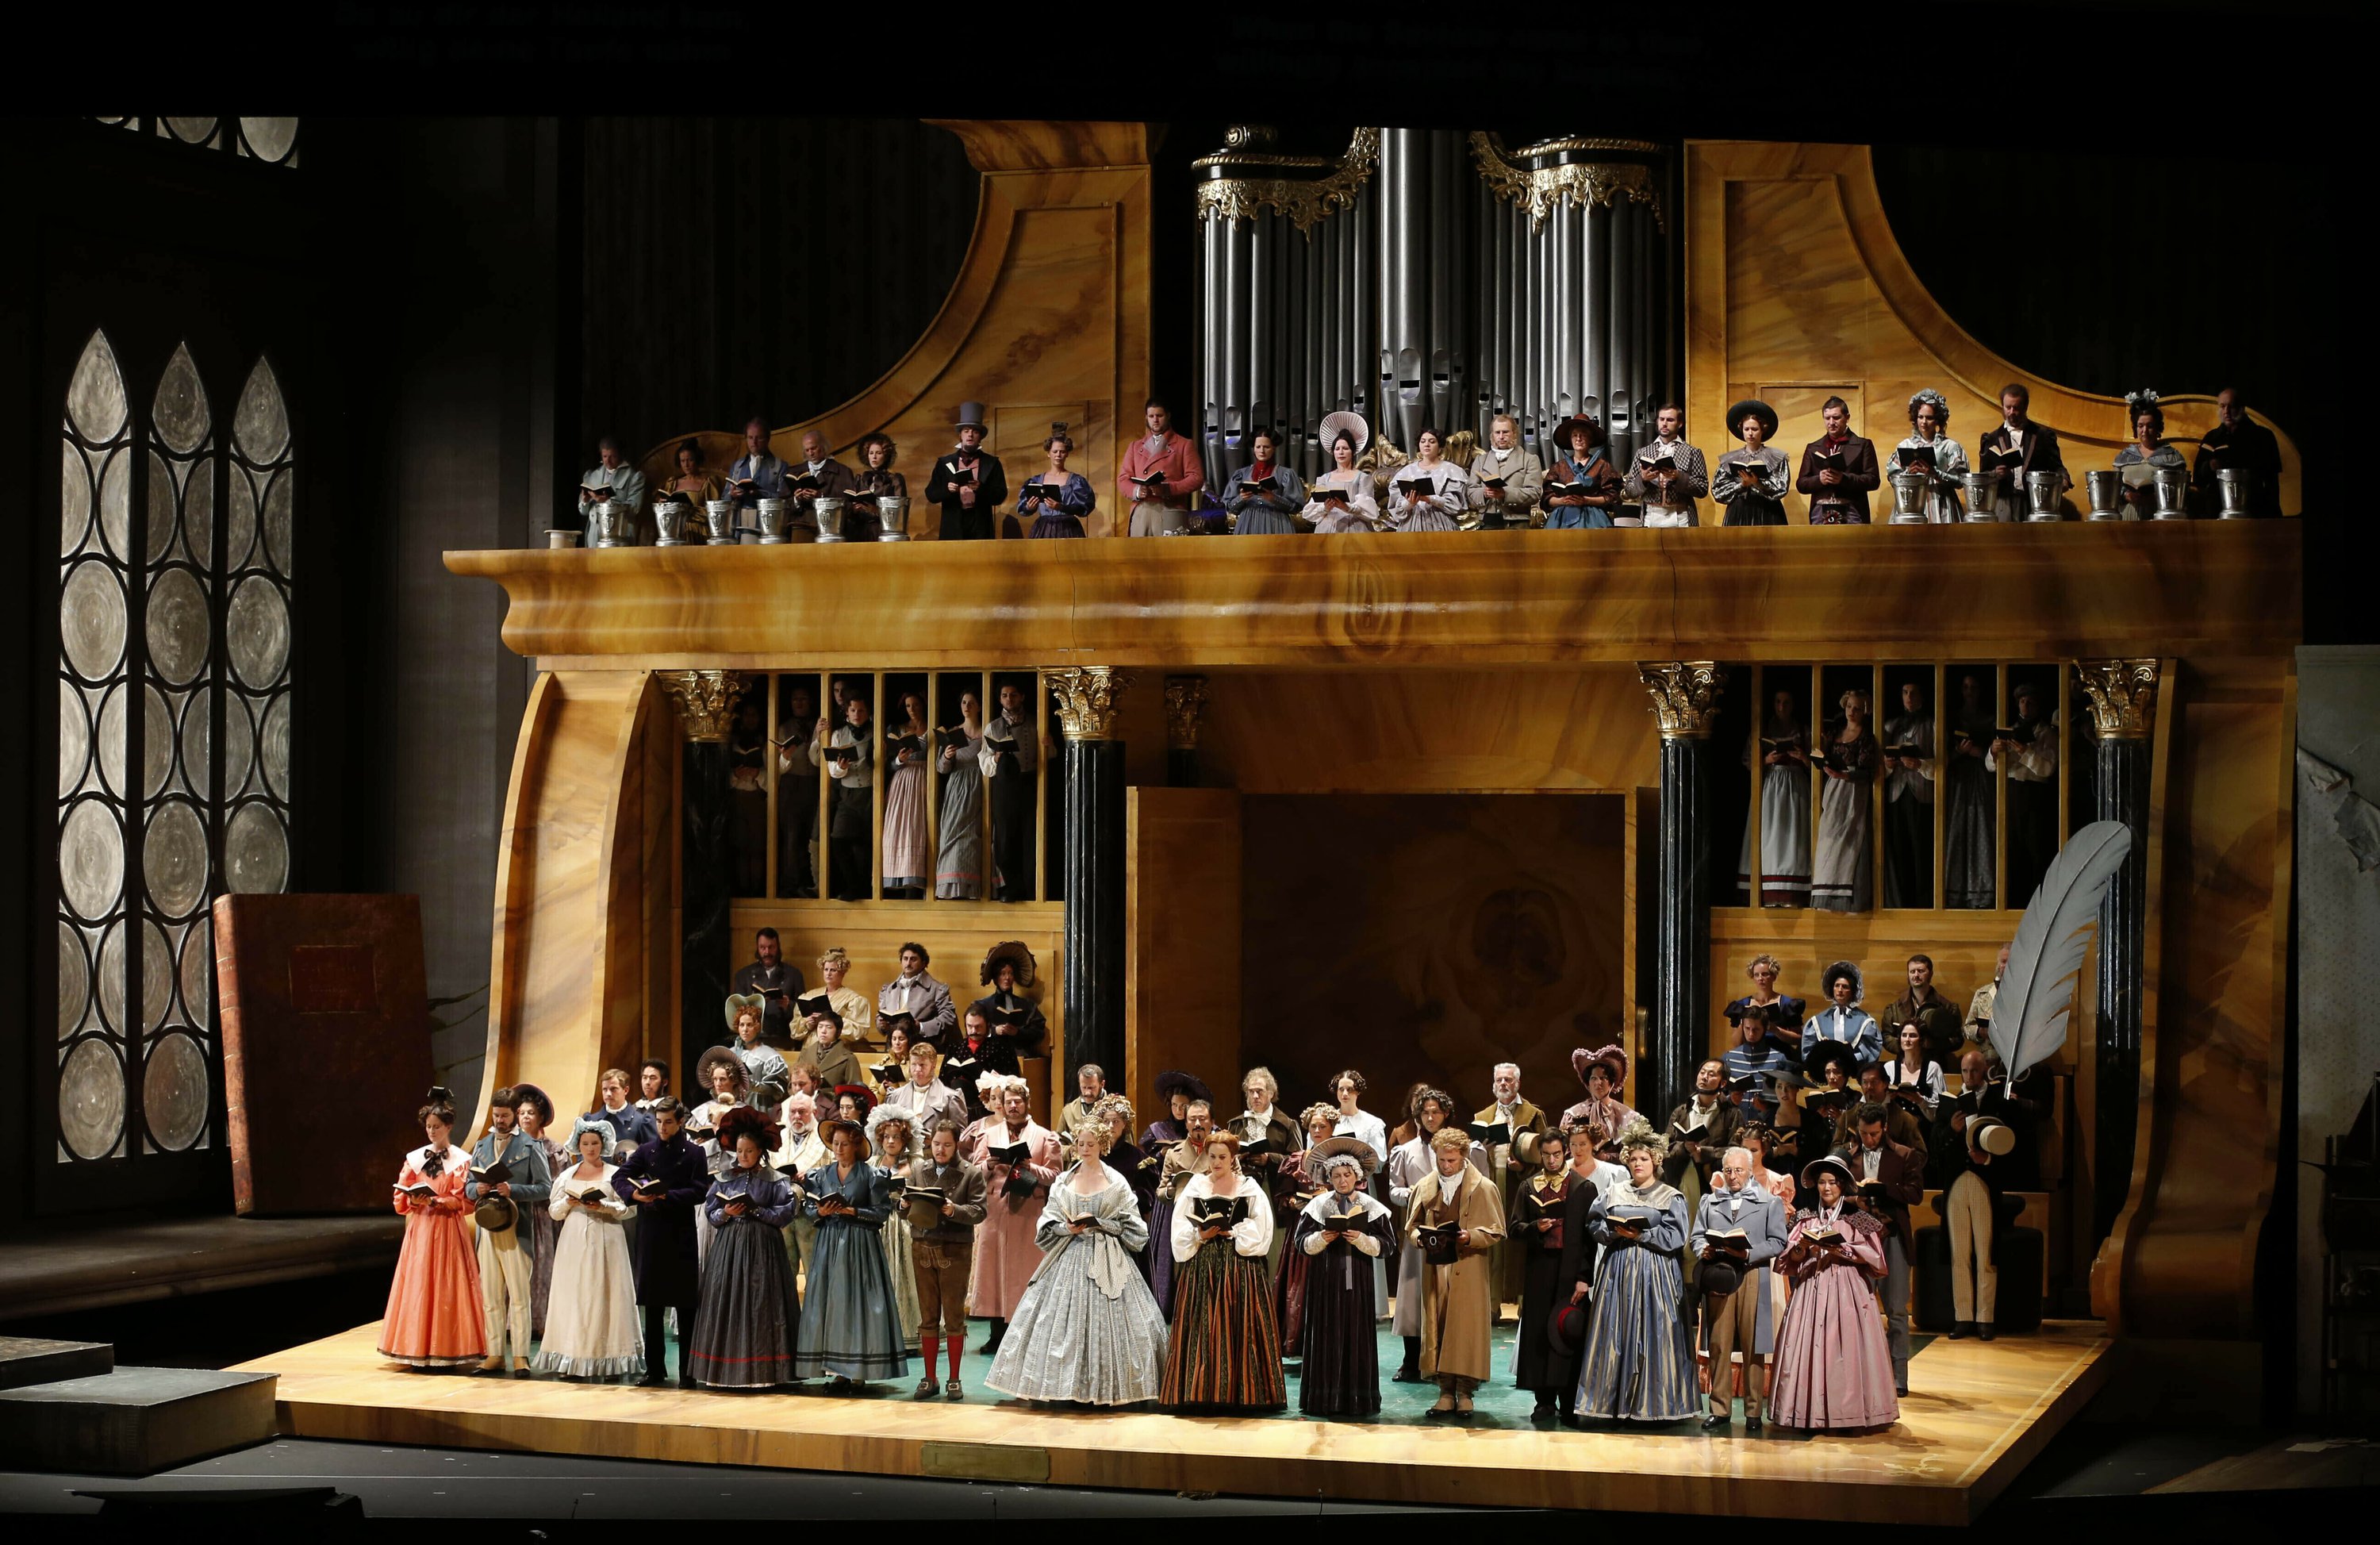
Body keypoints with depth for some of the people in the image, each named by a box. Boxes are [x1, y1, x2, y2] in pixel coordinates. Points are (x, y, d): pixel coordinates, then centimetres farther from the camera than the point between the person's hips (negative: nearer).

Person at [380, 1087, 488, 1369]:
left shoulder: (461, 1160, 0)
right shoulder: (414, 1159, 10)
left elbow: (465, 1201, -5)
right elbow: (400, 1198, 10)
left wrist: (437, 1201, -17)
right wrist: (414, 1200, -11)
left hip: (448, 1230, -4)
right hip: (419, 1230, 4)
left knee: (446, 1288, -5)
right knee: (417, 1287, 0)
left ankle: (447, 1351, -2)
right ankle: (419, 1350, 3)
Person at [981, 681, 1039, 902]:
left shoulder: (1035, 724, 10)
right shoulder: (993, 728, 13)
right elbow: (984, 762, 9)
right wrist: (995, 759, -12)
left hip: (1029, 784, -1)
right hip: (1004, 786, 1)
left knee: (1030, 838, -3)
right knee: (1005, 838, -1)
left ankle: (1031, 890, 4)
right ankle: (1012, 889, 8)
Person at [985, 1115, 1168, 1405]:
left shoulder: (1116, 1183, 4)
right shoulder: (1063, 1182, 10)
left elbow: (1129, 1224, 0)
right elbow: (1048, 1223, 8)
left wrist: (1098, 1224, -12)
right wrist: (1068, 1228, -11)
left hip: (1106, 1259, -2)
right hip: (1070, 1257, 2)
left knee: (1105, 1321, -7)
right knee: (1067, 1320, -4)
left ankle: (1107, 1386, -2)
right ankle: (1074, 1387, 0)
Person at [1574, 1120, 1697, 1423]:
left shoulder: (1671, 1198, 4)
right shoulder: (1614, 1193, 14)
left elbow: (1675, 1237, -5)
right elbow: (1594, 1225, 9)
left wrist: (1640, 1235, -13)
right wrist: (1615, 1232, -9)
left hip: (1654, 1273, -3)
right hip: (1618, 1270, 3)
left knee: (1651, 1336, -6)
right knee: (1616, 1334, -1)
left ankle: (1651, 1404, -2)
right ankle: (1615, 1401, 2)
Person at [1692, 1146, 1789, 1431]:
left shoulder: (1770, 1203, 11)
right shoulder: (1709, 1202, 20)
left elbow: (1778, 1243, 2)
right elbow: (1696, 1237, 15)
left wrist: (1748, 1253, -13)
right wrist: (1703, 1250, -8)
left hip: (1753, 1277, -2)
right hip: (1718, 1277, 2)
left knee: (1753, 1347, -2)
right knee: (1718, 1345, -1)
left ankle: (1753, 1412, 2)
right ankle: (1720, 1408, 6)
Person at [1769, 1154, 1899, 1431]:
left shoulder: (1857, 1219, 5)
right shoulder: (1806, 1218, 13)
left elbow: (1874, 1257, 0)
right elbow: (1789, 1261, 9)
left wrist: (1843, 1250, -11)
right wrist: (1802, 1248, -11)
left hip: (1846, 1291, -2)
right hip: (1811, 1289, 3)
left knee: (1844, 1348, -9)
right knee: (1808, 1348, -5)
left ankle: (1848, 1411, -6)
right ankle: (1811, 1411, -2)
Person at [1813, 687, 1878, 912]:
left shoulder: (1867, 737, -2)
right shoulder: (1835, 735, 17)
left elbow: (1866, 772, -10)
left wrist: (1842, 775, -23)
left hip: (1854, 794, -6)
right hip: (1832, 792, 6)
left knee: (1849, 844, -12)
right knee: (1829, 842, 0)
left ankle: (1850, 901, -13)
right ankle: (1831, 899, 0)